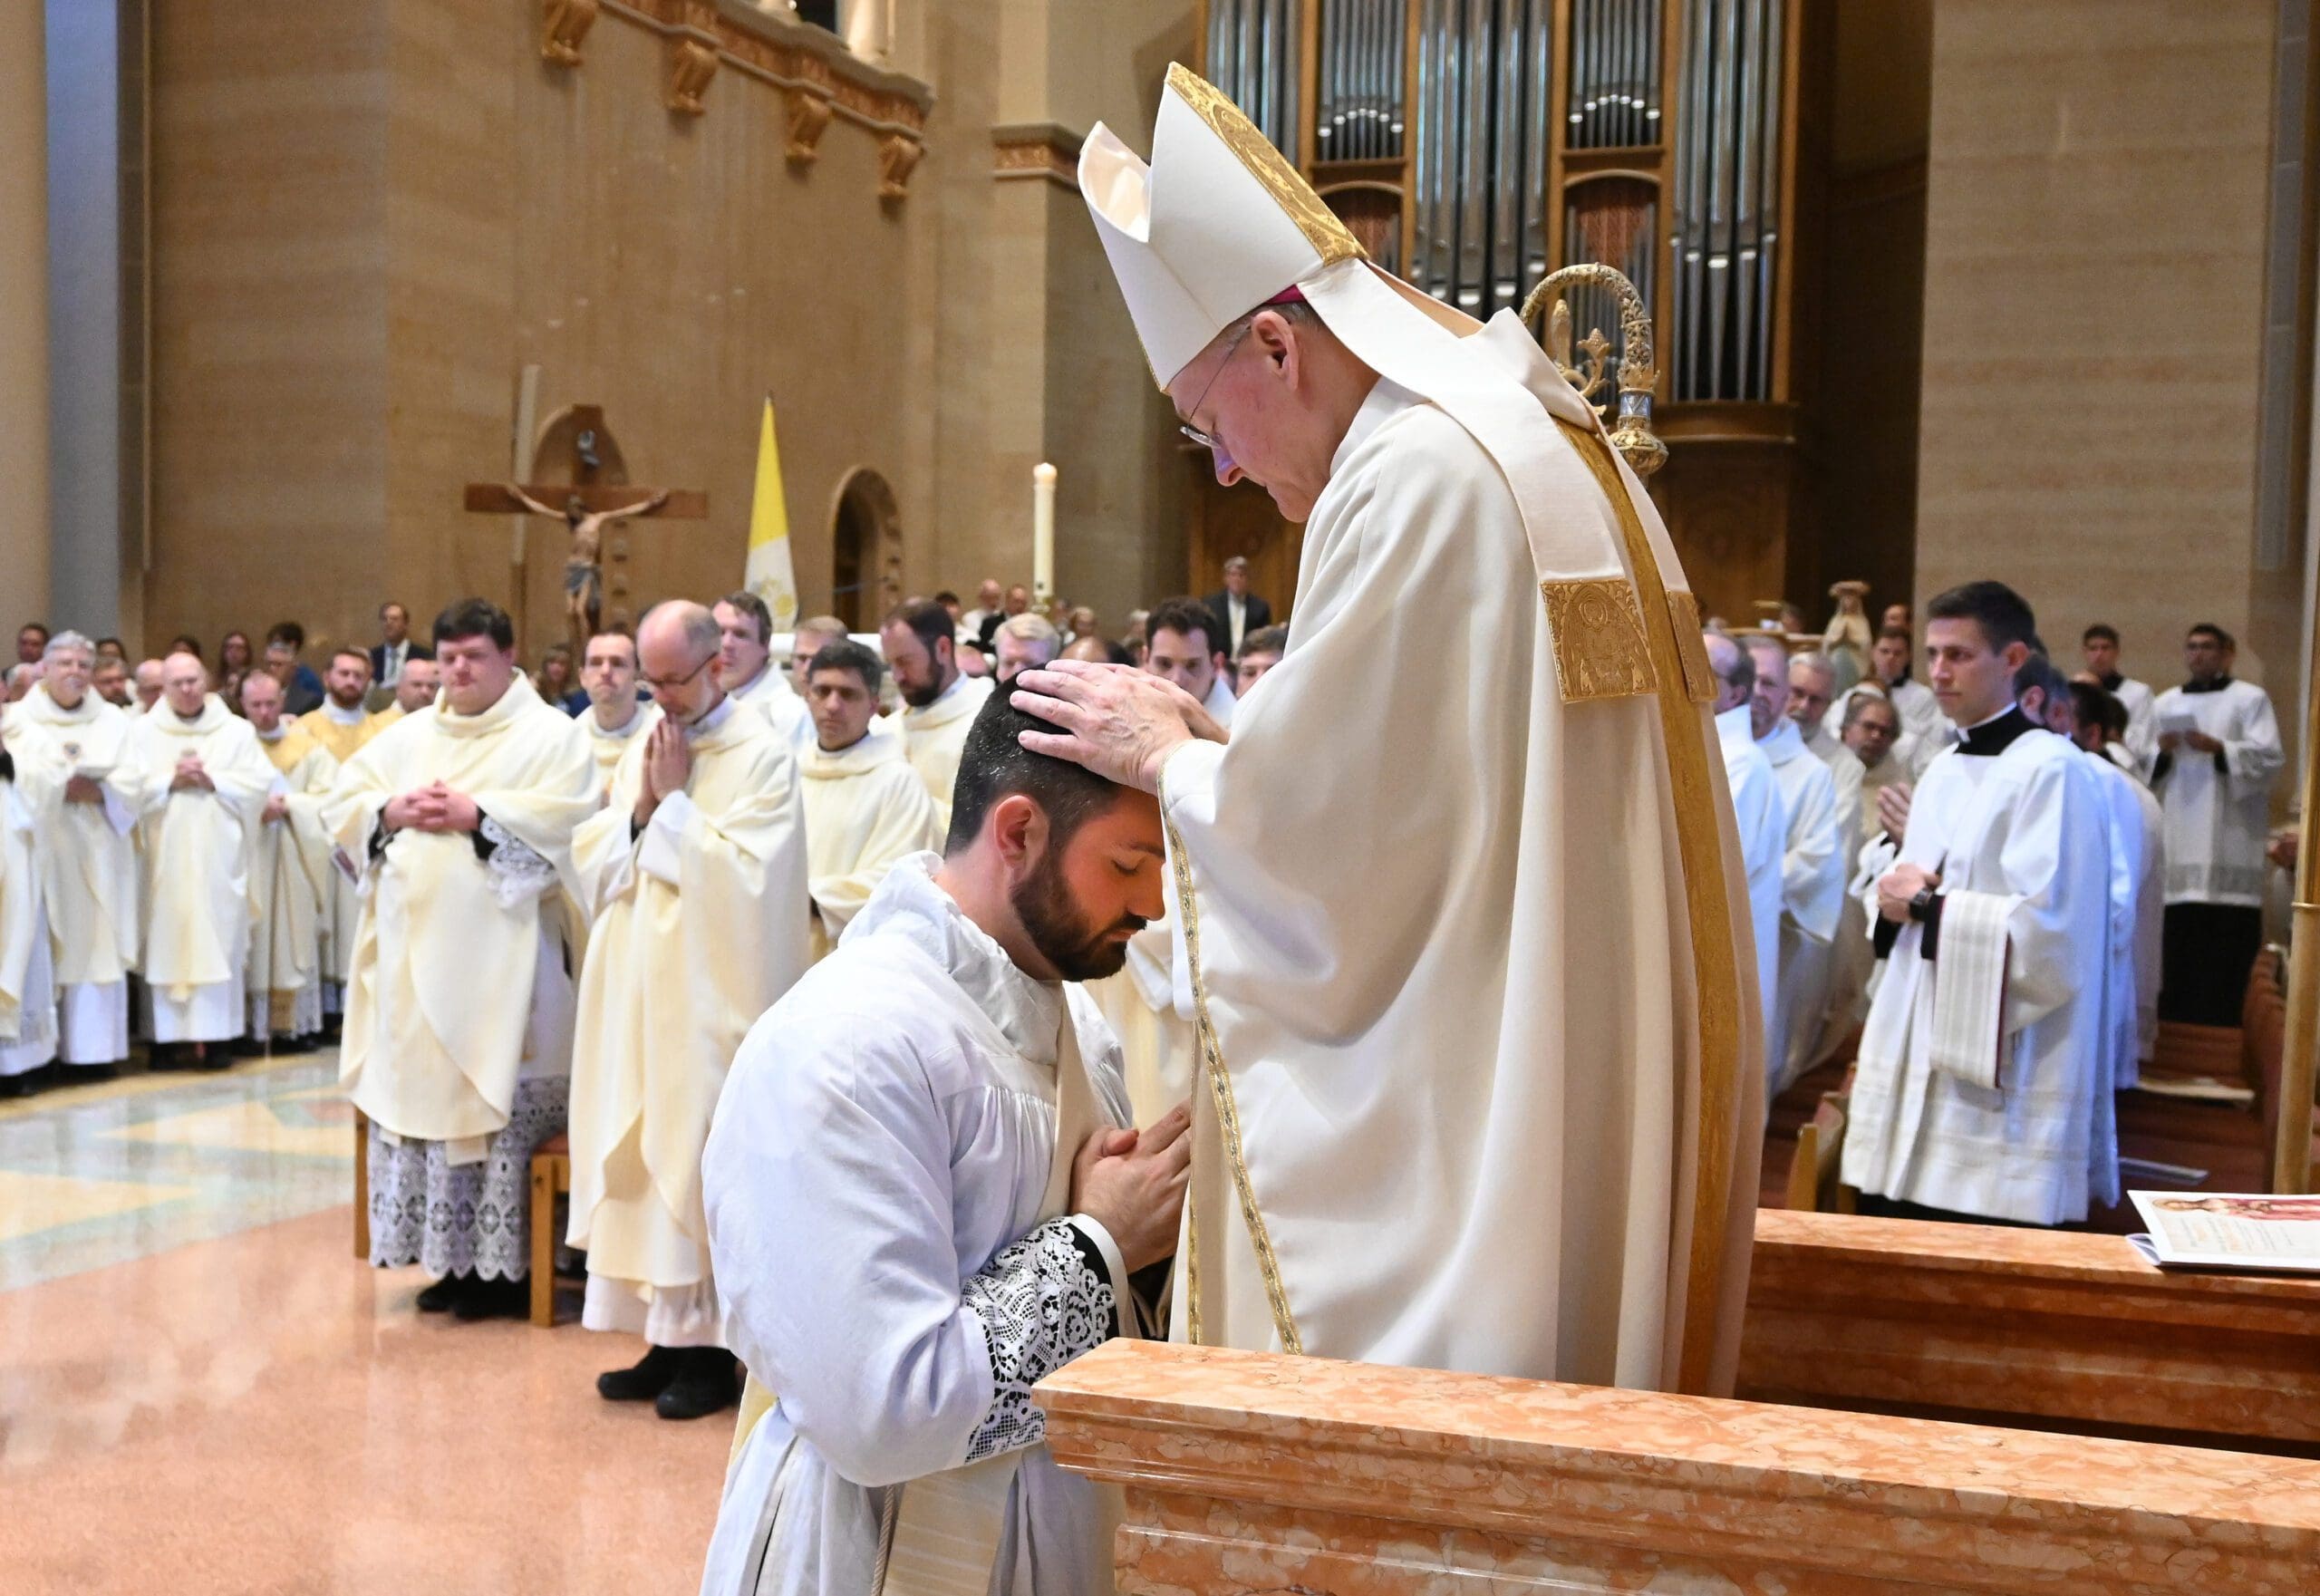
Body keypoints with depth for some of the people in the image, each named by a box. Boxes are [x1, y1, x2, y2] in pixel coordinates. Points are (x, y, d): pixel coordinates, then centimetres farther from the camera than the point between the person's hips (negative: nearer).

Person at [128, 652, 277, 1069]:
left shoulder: (237, 730, 7)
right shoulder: (144, 732, 8)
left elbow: (260, 783, -1)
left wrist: (212, 781, -10)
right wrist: (172, 780, -12)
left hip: (218, 857, 0)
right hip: (166, 856, 0)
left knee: (219, 941, -2)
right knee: (167, 940, -1)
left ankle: (217, 1035, 1)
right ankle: (169, 1036, 2)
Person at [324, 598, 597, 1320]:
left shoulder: (552, 734, 1)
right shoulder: (408, 734, 18)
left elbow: (568, 819, -12)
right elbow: (341, 801, 15)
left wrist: (479, 815, -17)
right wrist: (391, 810, -5)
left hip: (499, 952, -6)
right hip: (413, 946, 6)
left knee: (497, 1099, -5)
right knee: (417, 1090, 6)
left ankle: (501, 1263, 4)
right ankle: (447, 1257, 16)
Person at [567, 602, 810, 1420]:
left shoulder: (761, 754, -8)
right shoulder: (642, 750, 12)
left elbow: (741, 877, -16)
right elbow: (594, 861, 10)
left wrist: (677, 801, -11)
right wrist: (643, 808, -5)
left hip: (712, 998, -6)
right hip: (637, 990, 7)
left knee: (702, 1155, -2)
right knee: (641, 1153, 9)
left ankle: (710, 1348, 9)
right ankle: (664, 1339, 19)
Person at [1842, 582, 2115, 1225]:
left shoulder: (2052, 770, -11)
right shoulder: (1943, 771, 15)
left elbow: (2045, 930, -19)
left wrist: (1926, 904, -11)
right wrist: (1895, 897, 0)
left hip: (1998, 1086, -8)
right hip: (1913, 1071, 8)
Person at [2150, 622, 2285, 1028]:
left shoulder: (2251, 698, 7)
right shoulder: (2165, 702, 18)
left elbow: (2270, 758, -5)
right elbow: (2143, 764, 13)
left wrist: (2217, 747, -17)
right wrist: (2161, 751, -8)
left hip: (2226, 844, -3)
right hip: (2175, 839, 3)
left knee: (2223, 942, -10)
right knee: (2174, 935, -1)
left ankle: (2217, 1031, -8)